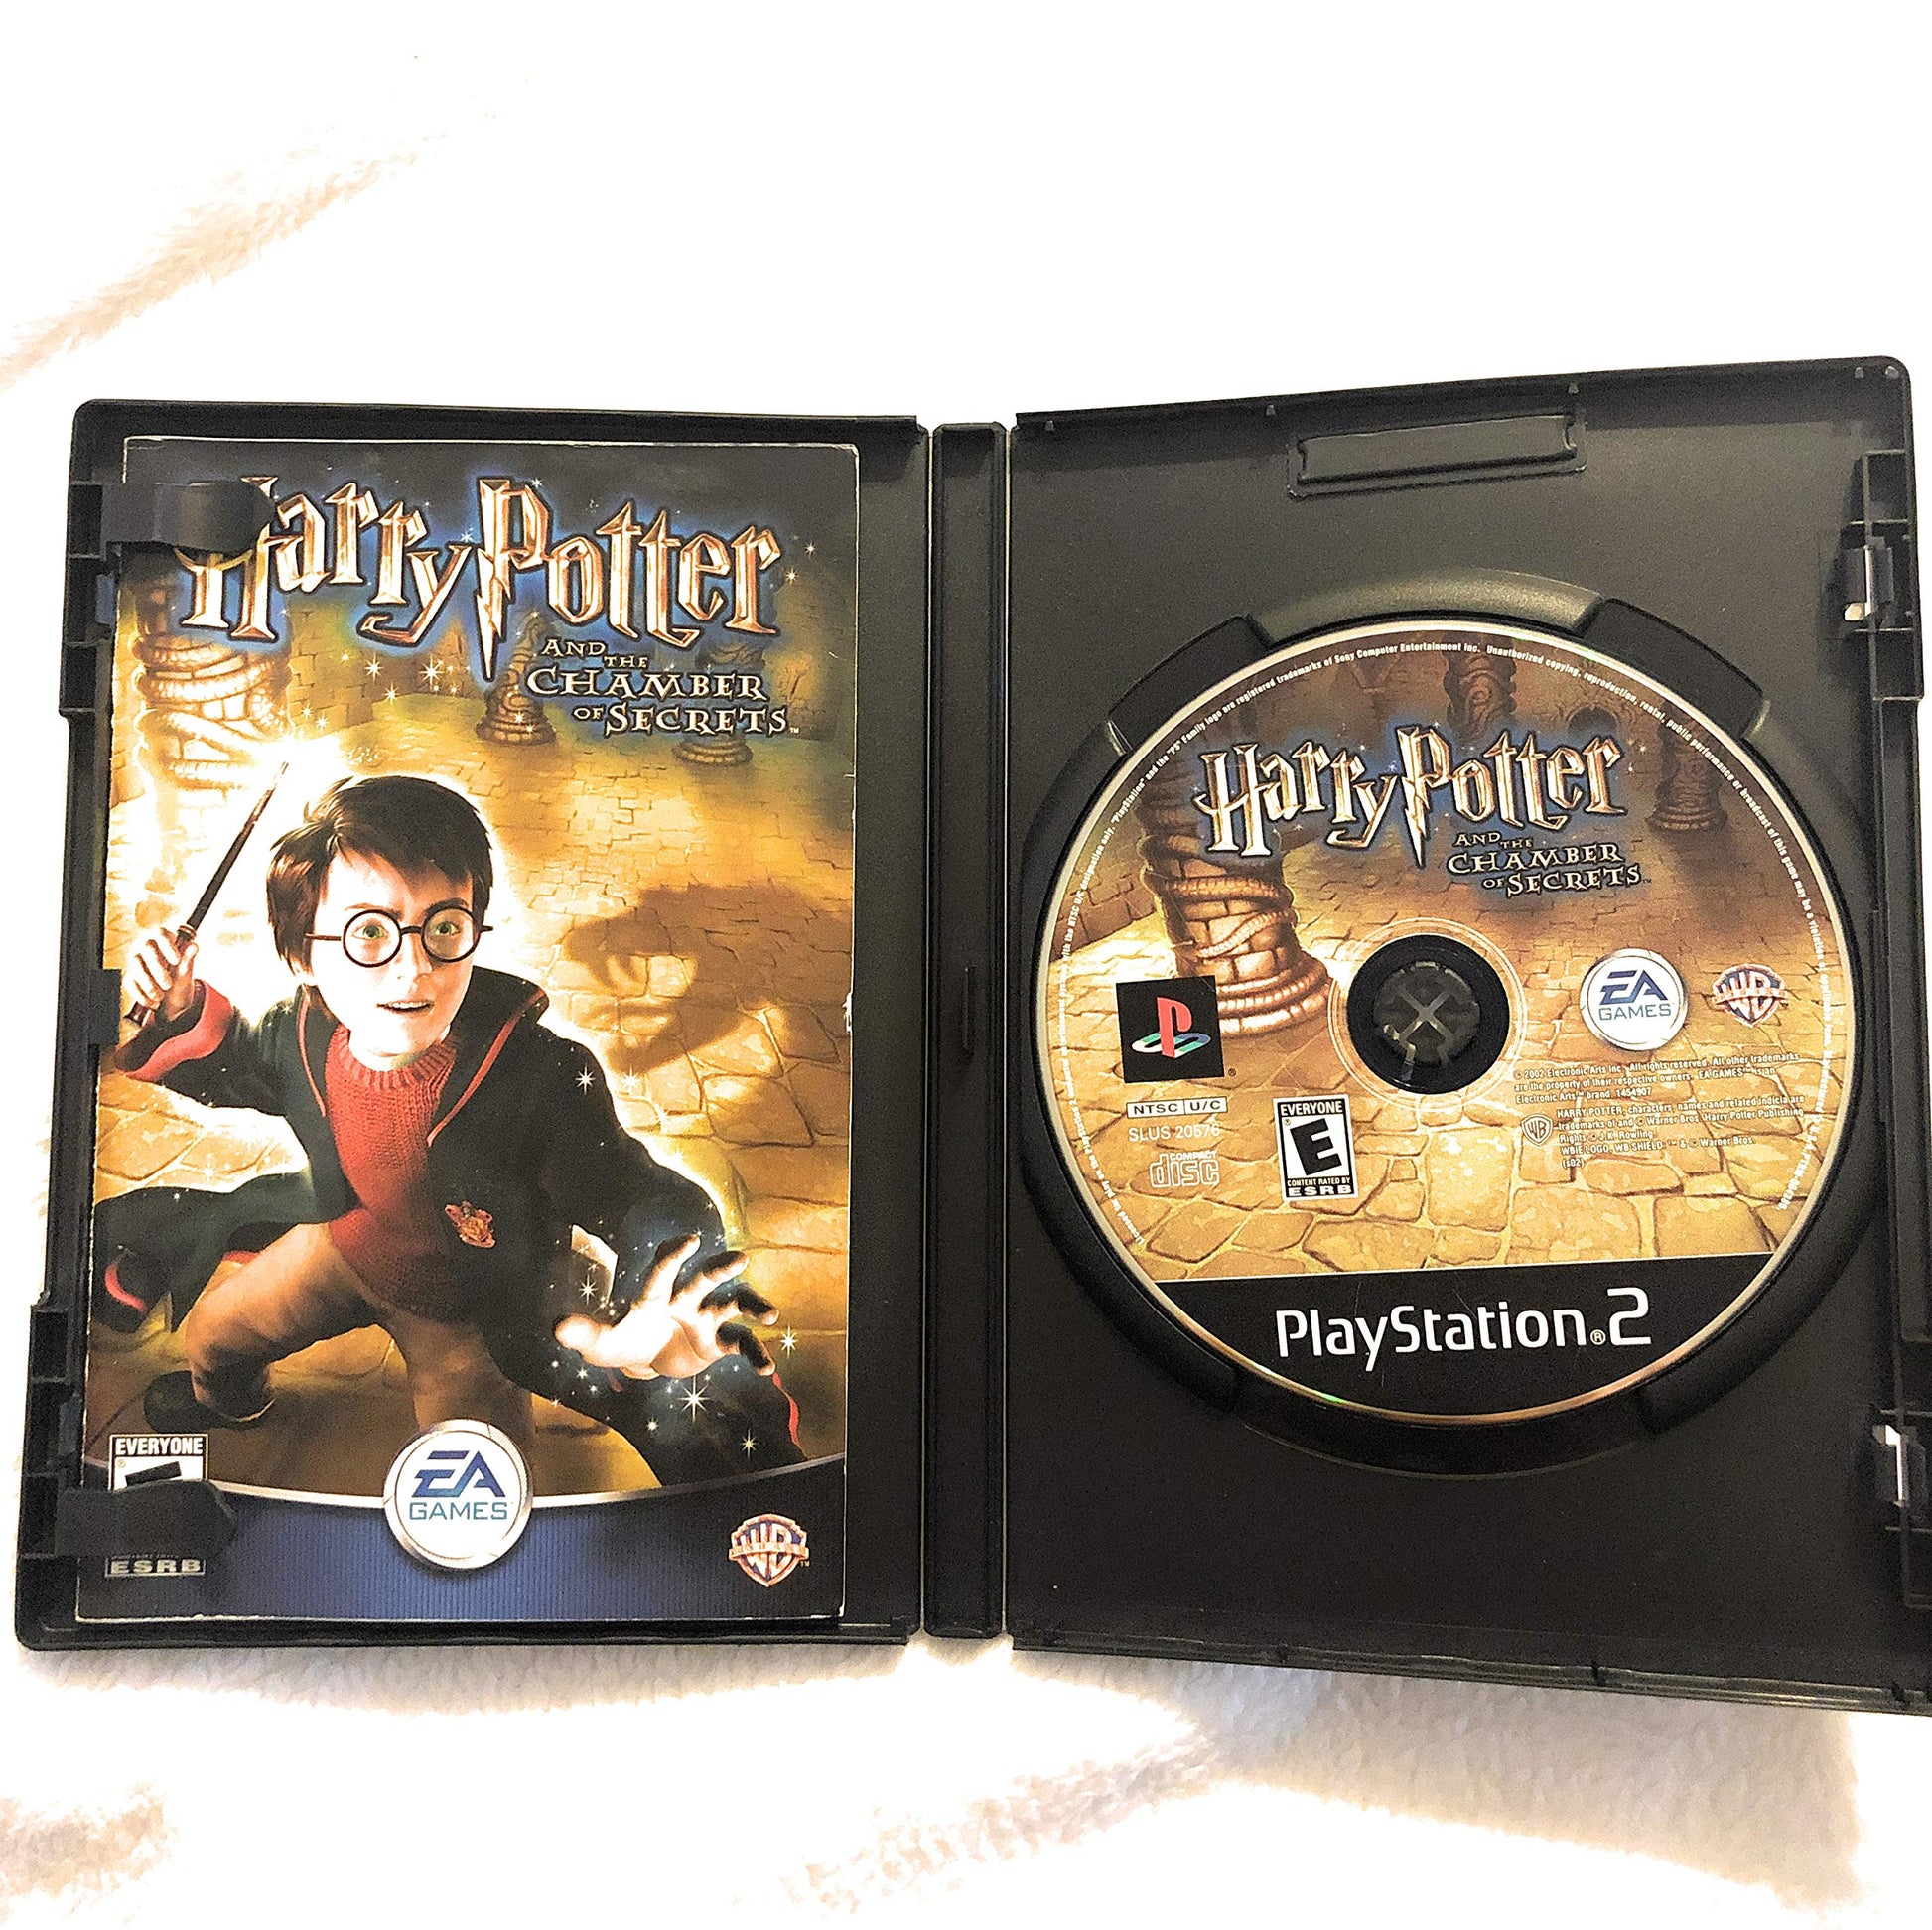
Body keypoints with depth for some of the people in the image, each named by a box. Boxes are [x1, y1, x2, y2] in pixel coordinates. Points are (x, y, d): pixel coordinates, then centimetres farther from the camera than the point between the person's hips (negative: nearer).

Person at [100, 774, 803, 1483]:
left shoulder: (546, 1082, -40)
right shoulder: (303, 1033, -23)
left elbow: (658, 1212, -41)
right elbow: (230, 1068, 3)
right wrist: (181, 1011, -19)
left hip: (470, 1308, -4)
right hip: (343, 1244, 4)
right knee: (208, 1333, 24)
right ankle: (230, 1399, 63)